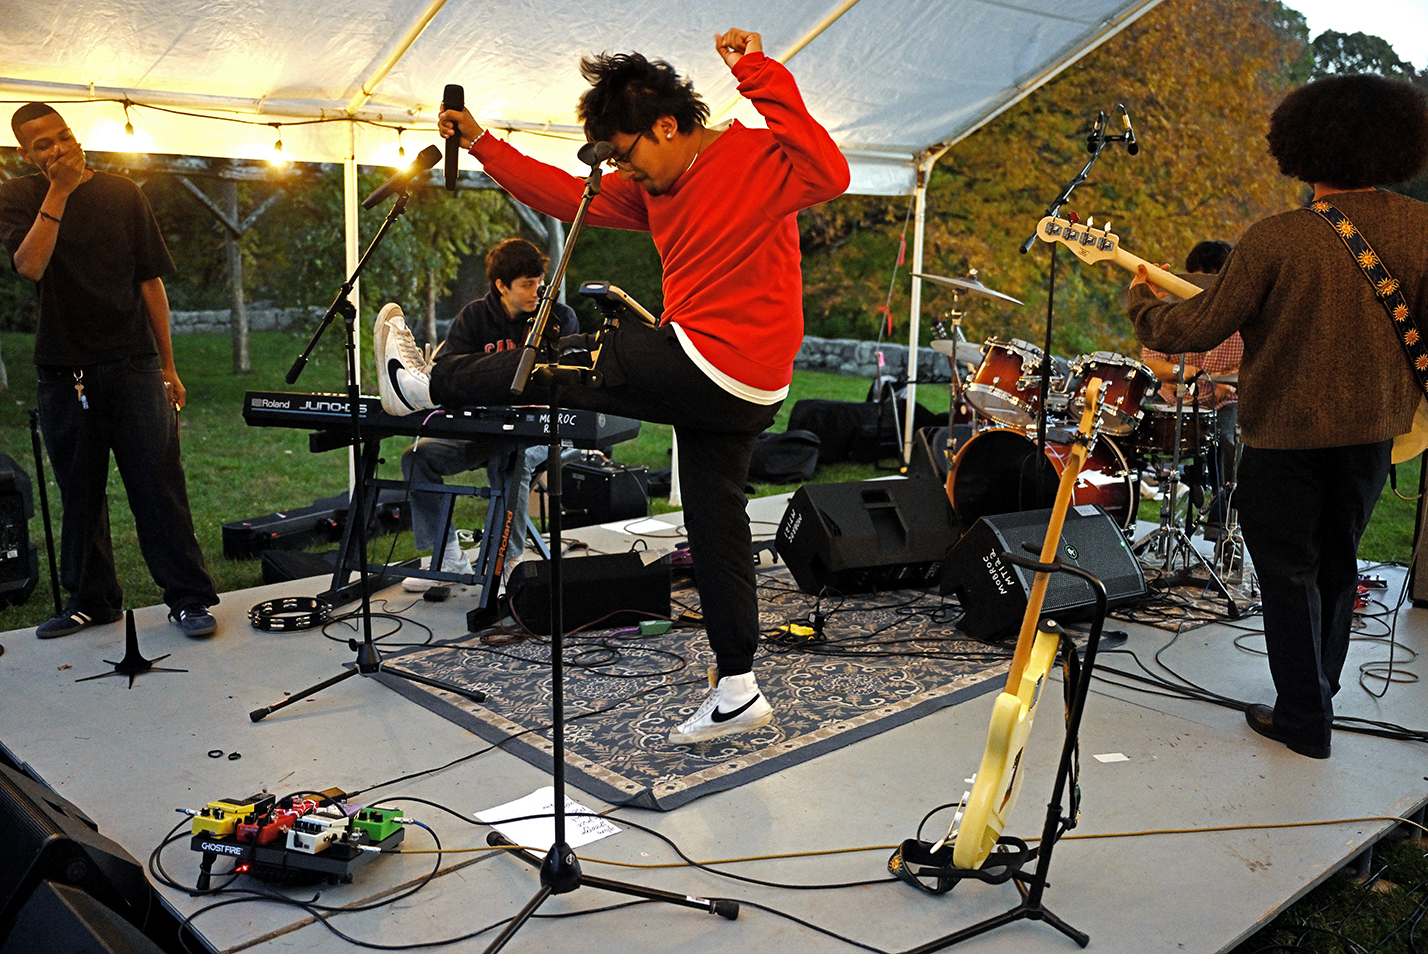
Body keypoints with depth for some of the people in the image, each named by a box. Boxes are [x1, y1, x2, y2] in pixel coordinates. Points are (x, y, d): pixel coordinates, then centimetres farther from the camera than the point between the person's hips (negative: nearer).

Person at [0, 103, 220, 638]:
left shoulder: (122, 194, 7)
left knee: (158, 483, -4)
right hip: (63, 370, 1)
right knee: (79, 490, 8)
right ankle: (91, 600, 21)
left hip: (133, 364, -1)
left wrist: (168, 367, 6)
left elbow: (151, 280, 9)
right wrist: (59, 191, -13)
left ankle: (189, 597, 2)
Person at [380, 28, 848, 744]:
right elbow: (572, 198, 19)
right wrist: (482, 145, 17)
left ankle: (432, 383, 25)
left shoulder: (755, 157, -12)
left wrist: (761, 76, -29)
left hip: (707, 363, -10)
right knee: (715, 523, 13)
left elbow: (828, 175, -30)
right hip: (736, 396, 10)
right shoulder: (656, 188, 14)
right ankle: (736, 691, 21)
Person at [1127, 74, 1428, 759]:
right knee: (1338, 562, 22)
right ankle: (1318, 693, 39)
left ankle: (1304, 720, 15)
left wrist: (1141, 301, 4)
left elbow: (1200, 327, -14)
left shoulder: (1276, 239, -19)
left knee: (1288, 573, 9)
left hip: (1285, 432, -5)